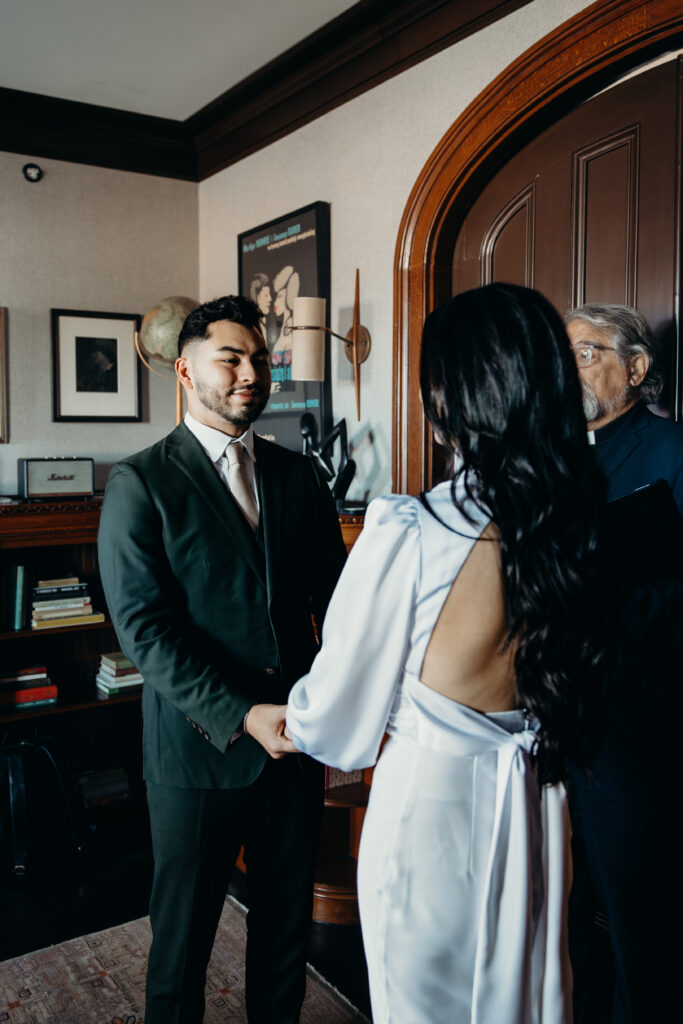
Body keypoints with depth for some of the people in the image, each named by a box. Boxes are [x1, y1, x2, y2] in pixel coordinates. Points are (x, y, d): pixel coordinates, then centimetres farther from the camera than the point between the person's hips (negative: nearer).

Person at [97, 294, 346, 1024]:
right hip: (198, 743, -4)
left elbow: (335, 595, 6)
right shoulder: (140, 484, -8)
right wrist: (241, 715, -21)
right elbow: (143, 628, -15)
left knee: (287, 917, 20)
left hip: (297, 734, 4)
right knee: (183, 931, 15)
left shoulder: (300, 477, 6)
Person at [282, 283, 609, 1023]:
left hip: (429, 802, -5)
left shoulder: (409, 534, -25)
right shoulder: (575, 519, -8)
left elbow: (339, 710, -13)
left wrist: (289, 720, 8)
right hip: (533, 801, 5)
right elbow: (575, 671, 7)